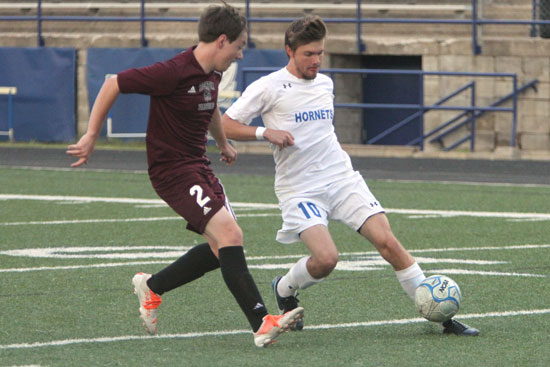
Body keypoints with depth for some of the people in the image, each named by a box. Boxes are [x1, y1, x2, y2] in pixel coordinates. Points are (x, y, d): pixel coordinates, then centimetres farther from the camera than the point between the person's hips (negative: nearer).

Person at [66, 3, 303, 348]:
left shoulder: (212, 73, 7)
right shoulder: (173, 73, -21)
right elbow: (113, 84, -16)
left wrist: (223, 143, 44)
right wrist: (92, 135, -12)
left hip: (198, 165, 10)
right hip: (172, 169, -10)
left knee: (223, 247, 8)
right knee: (230, 235, -21)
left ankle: (152, 287, 25)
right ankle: (262, 323, -25)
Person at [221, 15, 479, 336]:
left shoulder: (325, 83, 13)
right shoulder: (268, 88, -6)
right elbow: (224, 126, -7)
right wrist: (265, 132, -19)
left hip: (343, 179, 5)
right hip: (299, 189, -5)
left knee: (388, 241, -11)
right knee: (326, 258, -25)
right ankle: (284, 289, 8)